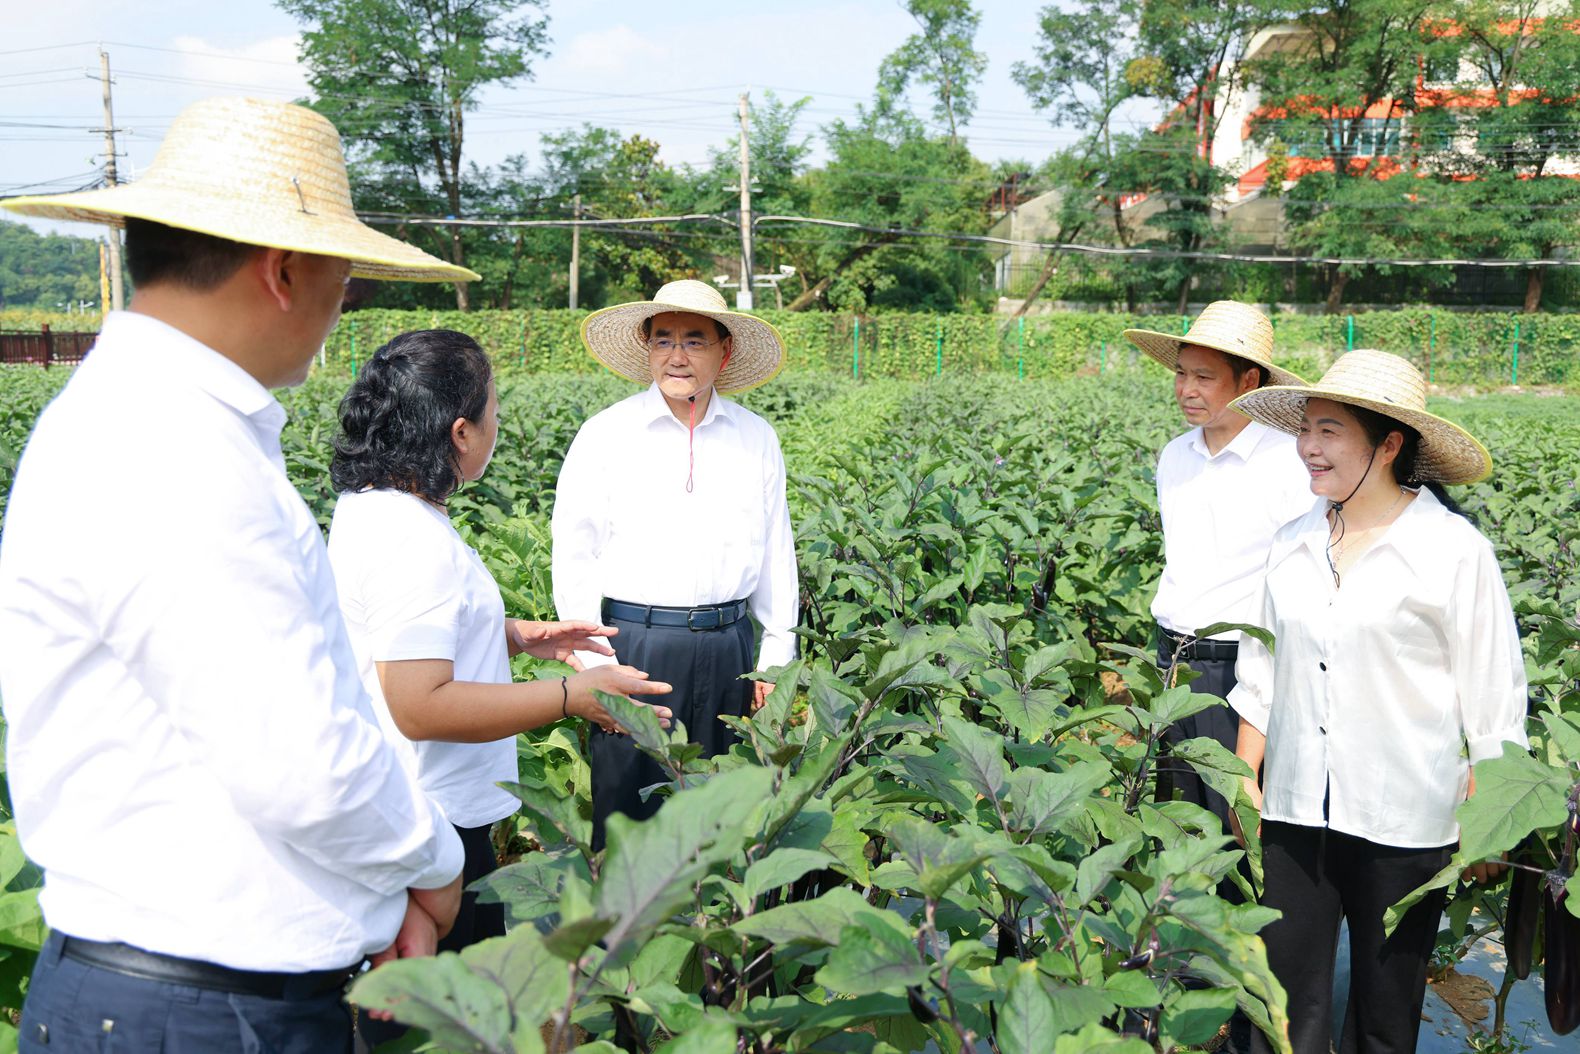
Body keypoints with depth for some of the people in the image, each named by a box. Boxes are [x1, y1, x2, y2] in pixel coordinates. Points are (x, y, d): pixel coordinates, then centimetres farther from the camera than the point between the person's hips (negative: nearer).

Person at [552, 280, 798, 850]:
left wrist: (777, 655, 12)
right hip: (634, 643, -3)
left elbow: (775, 551, 14)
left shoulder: (757, 439, 8)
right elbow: (575, 555, -1)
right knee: (628, 806, 0)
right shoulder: (605, 434, -1)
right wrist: (595, 663, -6)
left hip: (726, 647, 3)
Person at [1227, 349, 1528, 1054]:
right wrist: (1245, 775, 9)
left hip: (1403, 821, -4)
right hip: (1295, 810, 4)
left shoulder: (1453, 550, -9)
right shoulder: (1292, 544, 5)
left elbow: (1493, 694, -4)